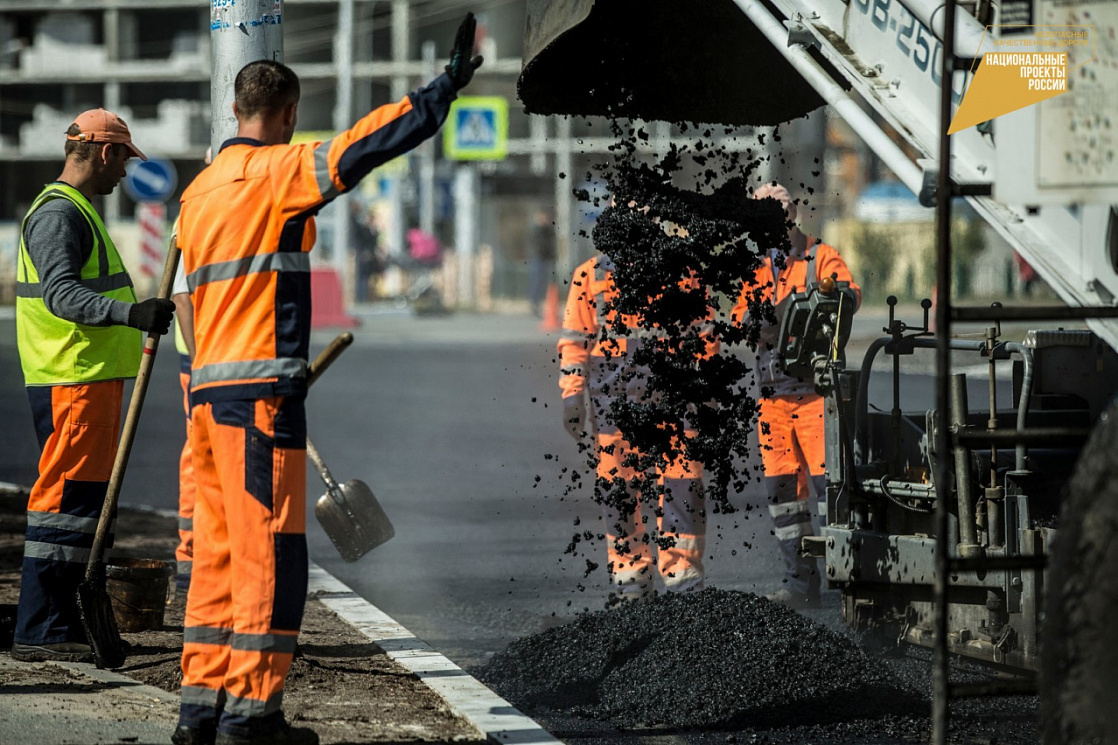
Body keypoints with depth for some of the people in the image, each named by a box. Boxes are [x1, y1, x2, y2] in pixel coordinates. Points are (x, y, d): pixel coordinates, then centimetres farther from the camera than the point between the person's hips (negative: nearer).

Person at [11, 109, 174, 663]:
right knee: (67, 498, -11)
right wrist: (131, 313, -40)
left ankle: (61, 622, 16)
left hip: (92, 378, 11)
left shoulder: (76, 211, 22)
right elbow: (61, 294, -28)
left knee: (84, 499, 12)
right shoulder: (58, 213, -13)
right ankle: (39, 631, -12)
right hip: (73, 382, -11)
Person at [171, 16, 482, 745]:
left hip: (209, 386, 8)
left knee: (220, 550, 11)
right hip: (262, 390, -8)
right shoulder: (279, 170, -8)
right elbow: (369, 145, -16)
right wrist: (451, 83, -10)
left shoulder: (201, 189, 17)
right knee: (270, 551, -6)